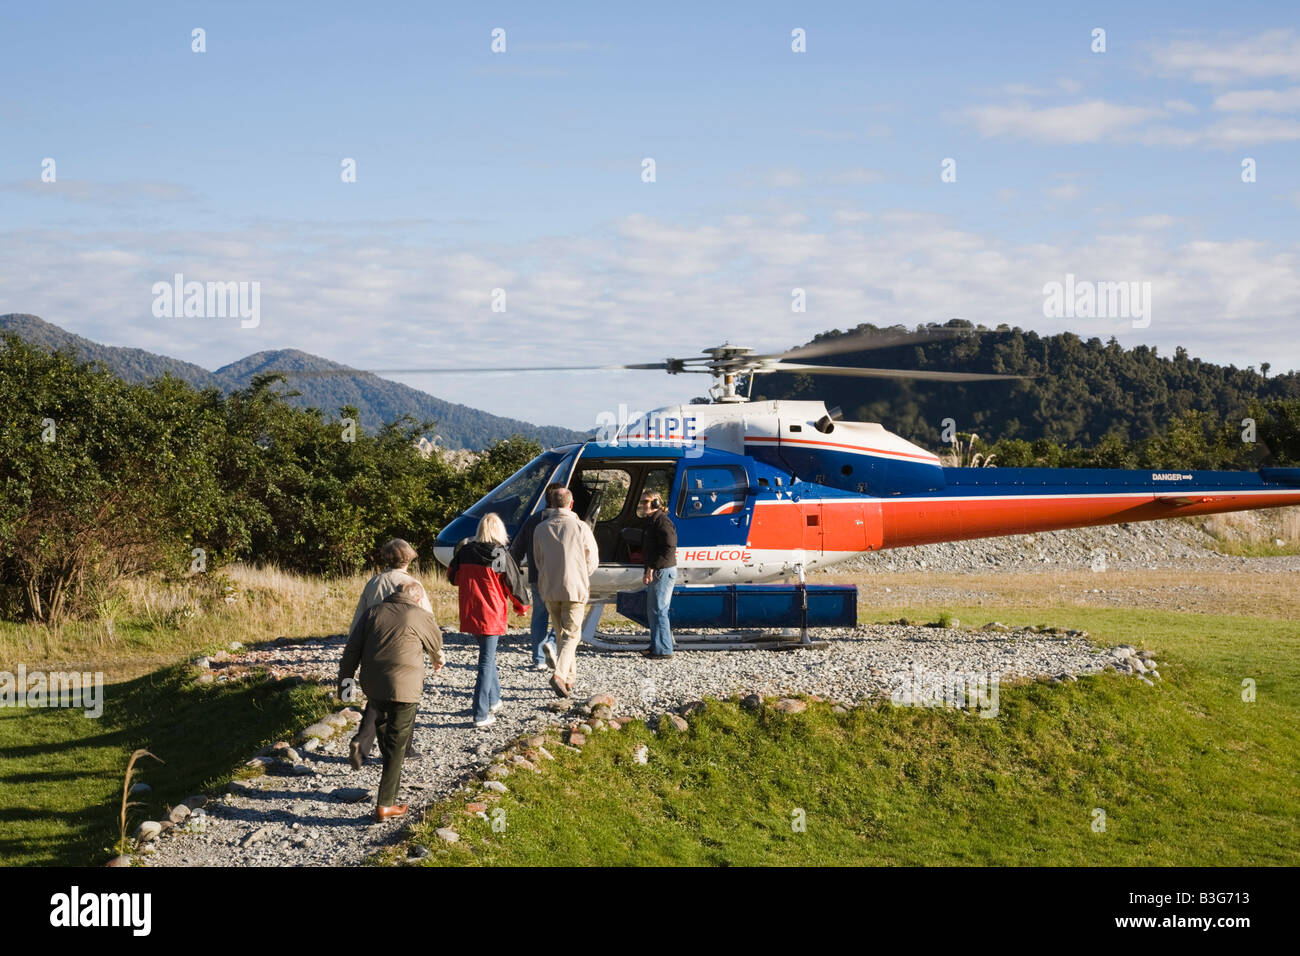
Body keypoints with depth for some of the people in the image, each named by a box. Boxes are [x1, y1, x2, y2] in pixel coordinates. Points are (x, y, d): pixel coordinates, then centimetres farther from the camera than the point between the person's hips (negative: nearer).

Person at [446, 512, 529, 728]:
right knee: (486, 663, 0)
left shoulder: (465, 551, 0)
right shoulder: (500, 555, -11)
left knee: (487, 656, 23)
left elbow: (453, 577, 13)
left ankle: (493, 700, 31)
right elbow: (514, 583, -3)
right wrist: (522, 606, 15)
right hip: (490, 615, -4)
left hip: (468, 615, 4)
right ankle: (481, 714, -2)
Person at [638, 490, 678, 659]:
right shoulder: (651, 522, 18)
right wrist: (647, 572, 18)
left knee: (658, 610, -10)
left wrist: (652, 568, -22)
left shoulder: (662, 521, -14)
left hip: (664, 571, -11)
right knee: (652, 610, 13)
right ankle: (656, 647, 20)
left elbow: (669, 548, -22)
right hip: (656, 573, 11)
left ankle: (663, 649, -7)